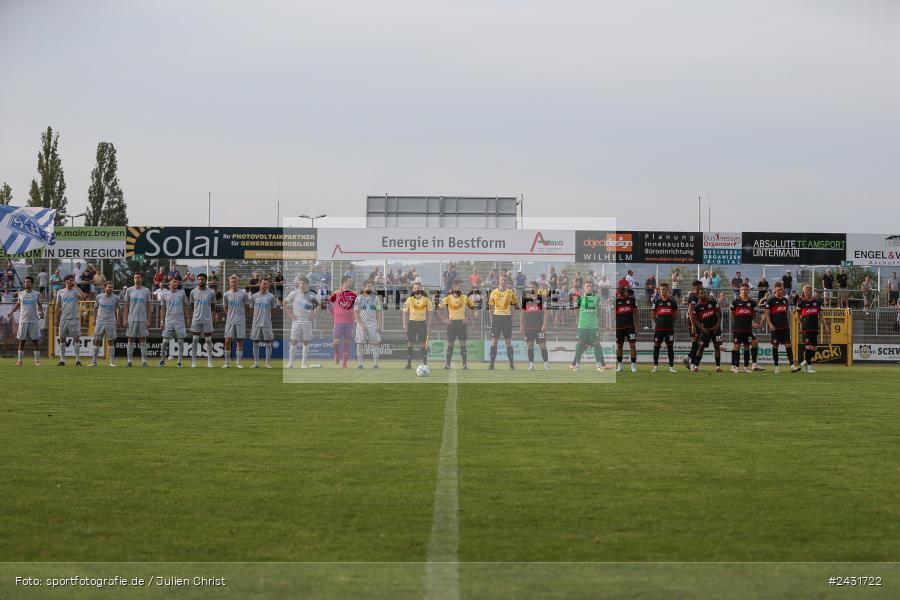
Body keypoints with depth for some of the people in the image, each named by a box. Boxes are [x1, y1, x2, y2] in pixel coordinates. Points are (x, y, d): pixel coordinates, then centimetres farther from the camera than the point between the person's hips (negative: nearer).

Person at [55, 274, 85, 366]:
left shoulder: (75, 291, 2)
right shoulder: (60, 292, 8)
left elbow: (83, 296, -20)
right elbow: (58, 306, 12)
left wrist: (76, 287, -12)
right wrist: (57, 318, 7)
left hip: (74, 318, -2)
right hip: (63, 318, 2)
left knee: (76, 338, -4)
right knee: (62, 339, 4)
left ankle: (78, 360, -2)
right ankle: (62, 360, 10)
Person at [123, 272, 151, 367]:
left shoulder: (146, 291, 4)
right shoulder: (129, 290, 4)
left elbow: (148, 306, 6)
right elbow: (126, 306, 6)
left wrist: (148, 320, 0)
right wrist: (125, 319, -1)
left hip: (142, 319, 0)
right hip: (131, 319, 0)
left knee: (143, 340, 1)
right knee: (130, 340, 2)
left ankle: (144, 361, 3)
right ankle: (129, 361, 7)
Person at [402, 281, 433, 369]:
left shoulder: (426, 300, 2)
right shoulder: (409, 300, 2)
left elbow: (429, 313, 6)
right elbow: (405, 312, 4)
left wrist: (429, 325, -1)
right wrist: (405, 325, -3)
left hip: (422, 323, 0)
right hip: (412, 323, 0)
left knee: (423, 344, -1)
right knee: (410, 343, -1)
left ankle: (424, 363, 4)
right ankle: (409, 364, 3)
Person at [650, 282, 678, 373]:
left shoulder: (672, 301, 2)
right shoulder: (657, 301, 2)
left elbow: (675, 313, 15)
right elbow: (653, 314, 12)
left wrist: (670, 321, 13)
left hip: (669, 328, 0)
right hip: (659, 328, 0)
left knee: (670, 347, 2)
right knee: (656, 347, 2)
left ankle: (671, 367, 6)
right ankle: (655, 366, 10)